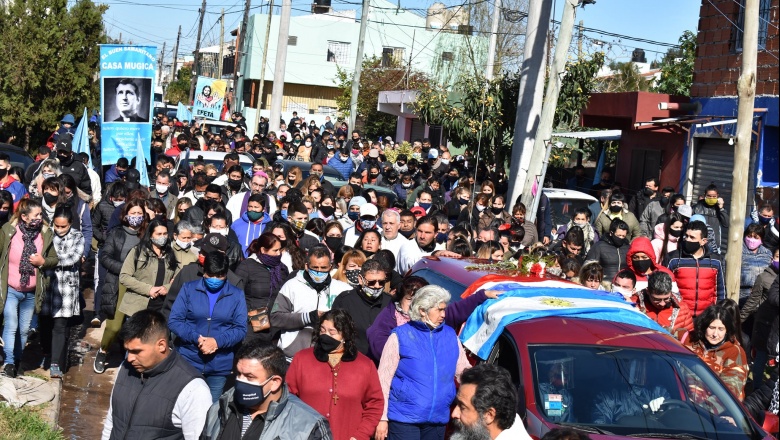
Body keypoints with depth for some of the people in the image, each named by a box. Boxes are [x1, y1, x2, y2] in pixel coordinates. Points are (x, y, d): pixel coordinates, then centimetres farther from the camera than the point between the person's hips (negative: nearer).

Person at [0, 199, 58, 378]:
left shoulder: (45, 234, -3)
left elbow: (55, 259, 5)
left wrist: (43, 261, -15)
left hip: (31, 292, 3)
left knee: (24, 329, 12)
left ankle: (17, 361, 27)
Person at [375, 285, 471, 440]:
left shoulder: (450, 336, 7)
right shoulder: (400, 336, -5)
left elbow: (464, 372, 11)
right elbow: (384, 379, -5)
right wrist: (382, 418, -8)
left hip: (437, 419, 4)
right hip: (404, 419, -4)